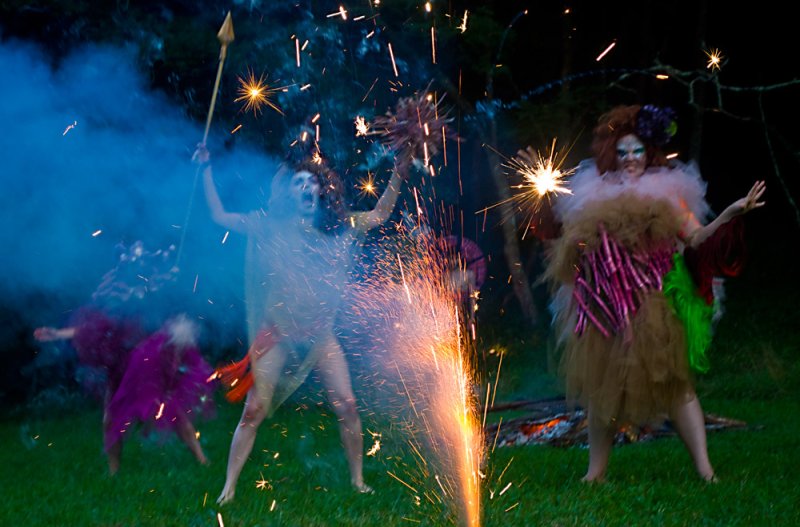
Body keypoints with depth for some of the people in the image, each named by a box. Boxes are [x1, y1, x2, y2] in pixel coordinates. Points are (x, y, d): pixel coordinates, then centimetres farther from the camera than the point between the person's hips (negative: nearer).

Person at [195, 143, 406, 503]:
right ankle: (228, 488, -4)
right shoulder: (269, 227, 3)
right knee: (255, 411, -8)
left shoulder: (338, 228, 8)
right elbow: (219, 216, 4)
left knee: (347, 407, -5)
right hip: (278, 335, -2)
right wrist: (206, 169, 0)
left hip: (320, 335, 2)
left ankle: (357, 480, 9)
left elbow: (380, 214, 18)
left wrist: (398, 175, 10)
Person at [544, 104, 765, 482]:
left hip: (657, 305, -2)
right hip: (608, 308, 2)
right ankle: (596, 471, 16)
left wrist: (730, 214, -17)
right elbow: (573, 255, 21)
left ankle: (704, 468, -10)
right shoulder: (595, 198, 10)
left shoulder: (666, 193, 6)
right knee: (603, 384, 6)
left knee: (675, 380, -8)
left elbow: (696, 237, -7)